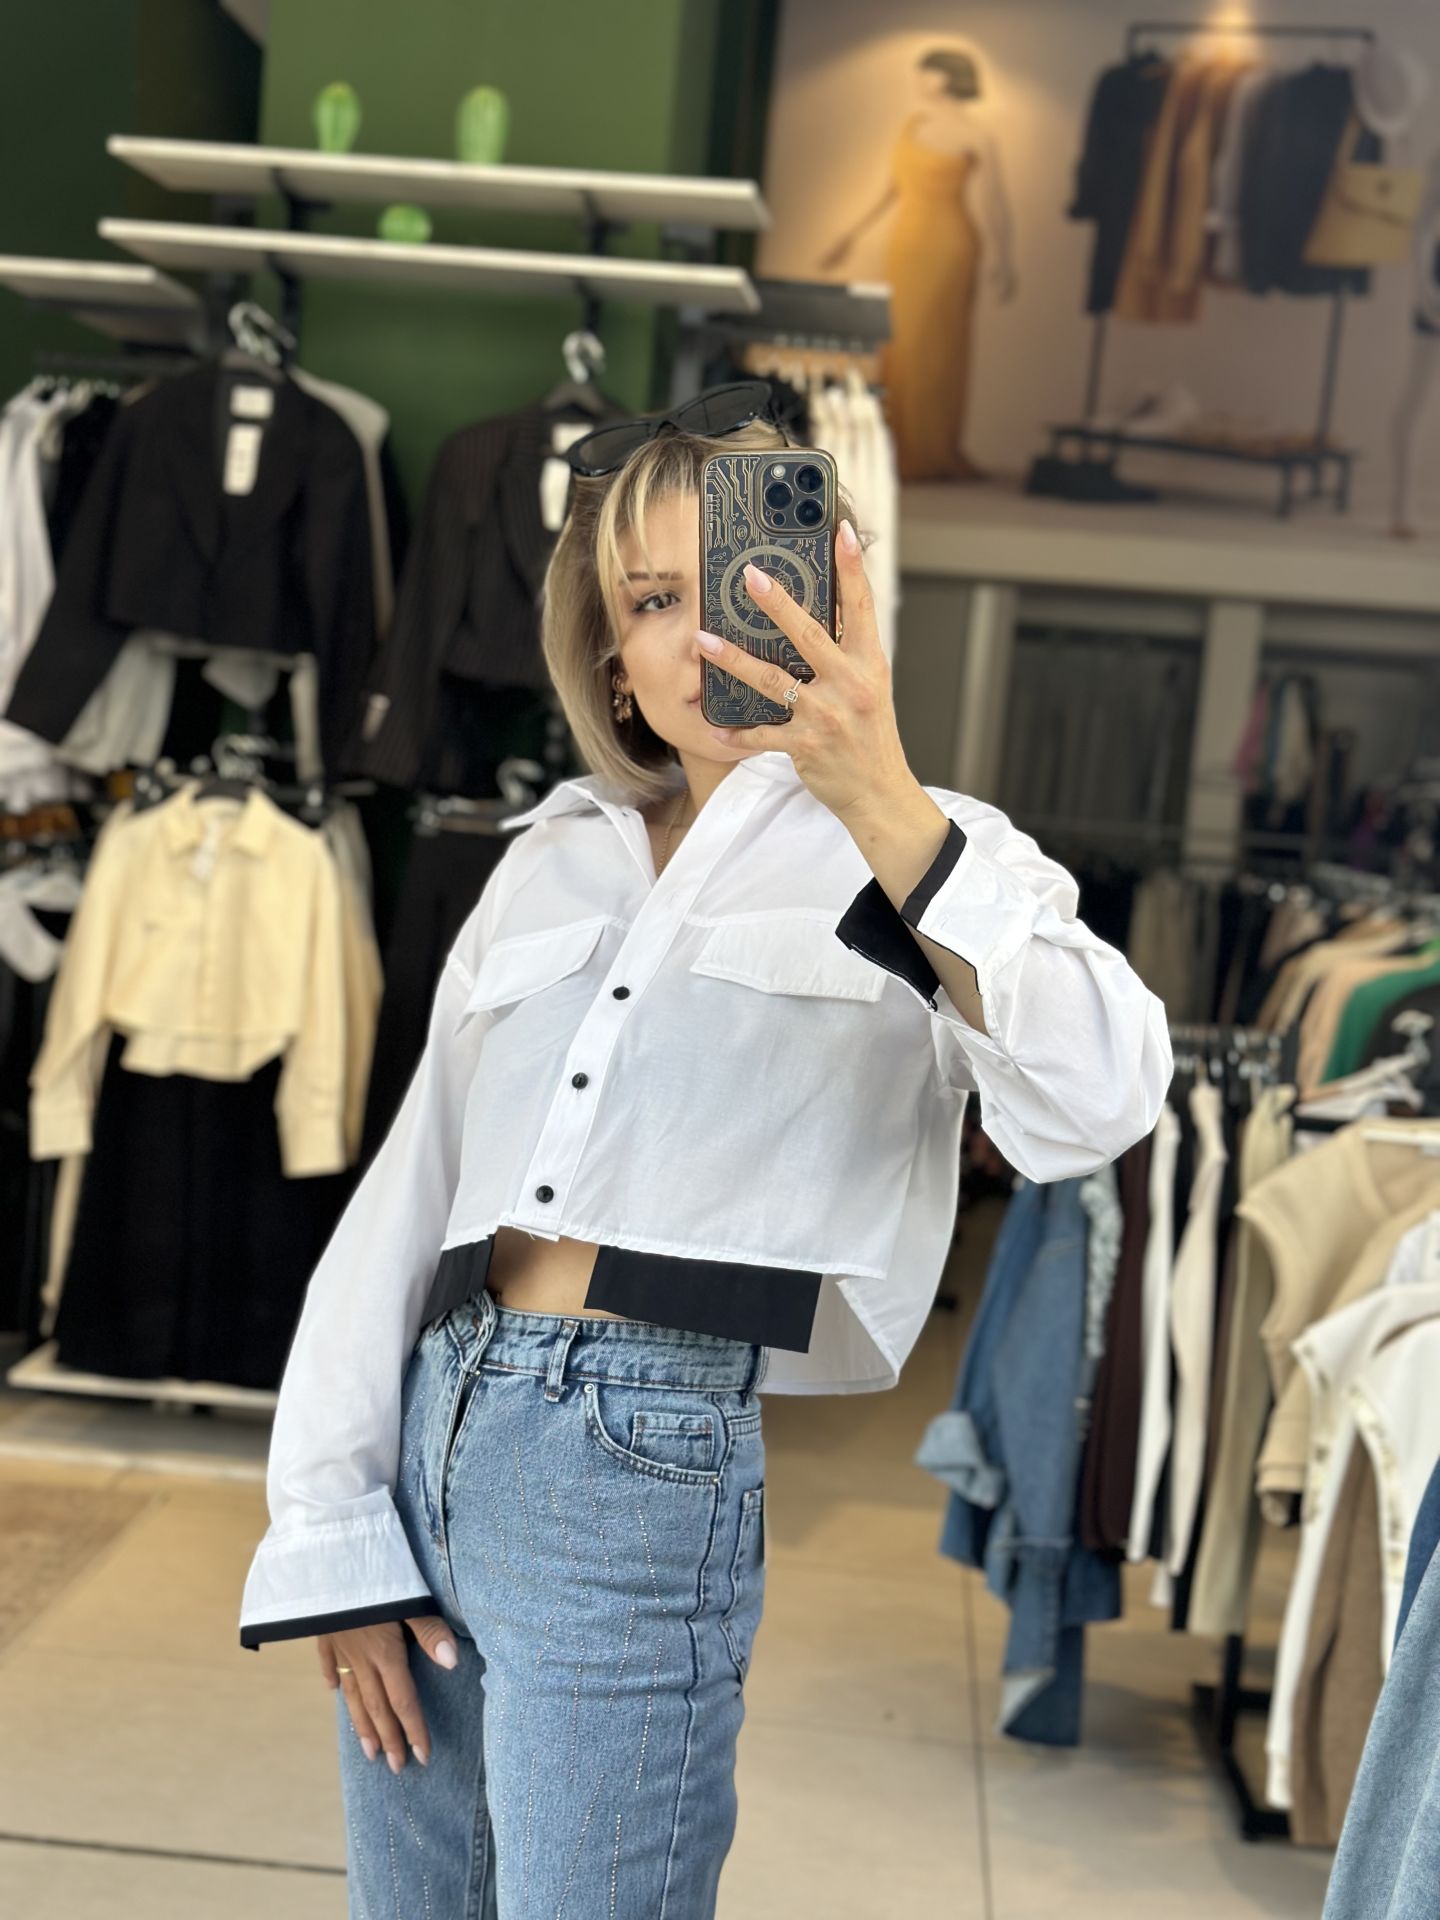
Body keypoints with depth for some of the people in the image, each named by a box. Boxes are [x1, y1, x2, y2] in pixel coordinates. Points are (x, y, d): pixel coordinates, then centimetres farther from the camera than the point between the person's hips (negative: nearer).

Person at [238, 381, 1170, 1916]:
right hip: (425, 1426, 5)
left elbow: (1096, 1106, -18)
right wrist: (330, 1532, 8)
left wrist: (883, 806, -28)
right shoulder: (552, 860, 15)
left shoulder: (924, 857, 2)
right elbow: (407, 1191, 13)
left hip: (648, 1459, -5)